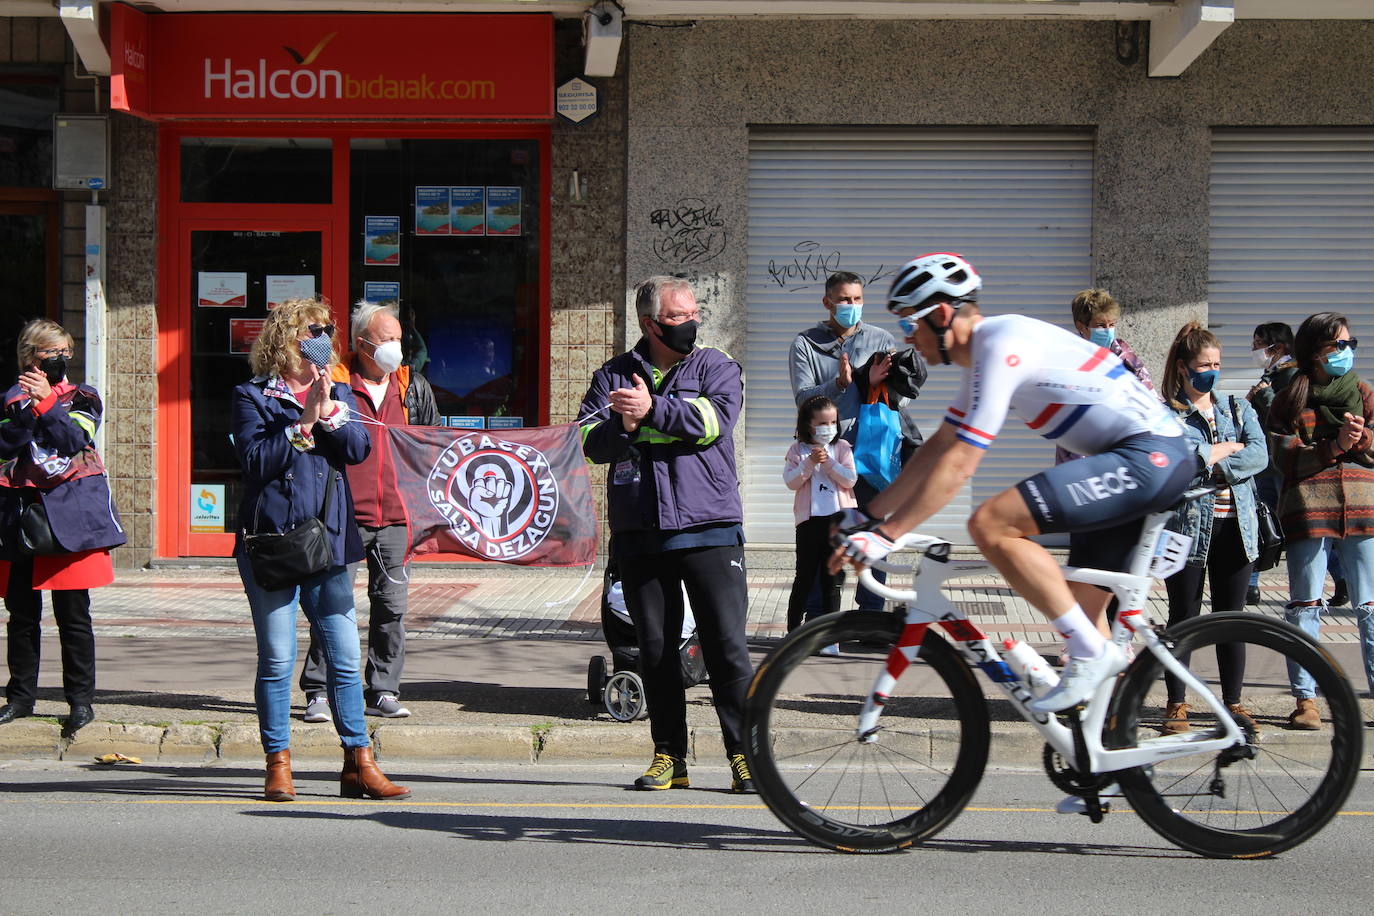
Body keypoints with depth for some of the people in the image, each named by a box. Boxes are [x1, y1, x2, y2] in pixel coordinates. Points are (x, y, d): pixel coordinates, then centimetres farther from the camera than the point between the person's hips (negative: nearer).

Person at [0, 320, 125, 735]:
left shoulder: (82, 397, 10)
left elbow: (75, 439, -8)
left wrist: (47, 400, -14)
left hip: (71, 513, -2)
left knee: (73, 614, -4)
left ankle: (81, 698, 1)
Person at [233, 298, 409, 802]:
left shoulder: (339, 394, 16)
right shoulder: (253, 396, 3)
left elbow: (358, 448, 1)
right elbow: (255, 459, -10)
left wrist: (329, 413, -12)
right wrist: (302, 424, -12)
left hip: (328, 539, 4)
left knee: (345, 657, 4)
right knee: (277, 659, 0)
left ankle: (359, 765, 9)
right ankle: (278, 765, 8)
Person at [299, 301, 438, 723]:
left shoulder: (413, 387, 13)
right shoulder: (332, 383, 0)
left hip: (395, 515, 4)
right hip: (344, 515, -4)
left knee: (391, 605, 5)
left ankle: (382, 691, 13)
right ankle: (319, 692, 5)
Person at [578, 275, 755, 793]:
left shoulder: (717, 367, 8)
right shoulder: (613, 377, 13)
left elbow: (714, 419, -12)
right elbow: (591, 442, 0)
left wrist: (652, 410, -16)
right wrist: (624, 425, -20)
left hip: (708, 531, -2)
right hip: (639, 533, 2)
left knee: (727, 646, -6)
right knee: (655, 649, 6)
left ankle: (744, 752, 0)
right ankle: (669, 756, 14)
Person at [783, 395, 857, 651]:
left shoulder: (842, 448, 6)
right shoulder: (798, 450, 4)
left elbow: (850, 479, -3)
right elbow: (790, 481, -5)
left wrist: (828, 463, -13)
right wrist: (810, 463, -16)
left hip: (838, 517, 1)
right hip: (809, 519, -1)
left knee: (833, 581, 4)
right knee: (804, 577, 4)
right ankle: (794, 631, 14)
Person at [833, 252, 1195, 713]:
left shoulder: (1000, 345, -14)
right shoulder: (984, 350, 16)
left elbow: (959, 465, -19)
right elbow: (940, 447, 22)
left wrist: (885, 535, -17)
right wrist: (868, 515, 20)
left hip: (1149, 455, -11)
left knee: (990, 524, -19)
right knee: (1079, 608, 17)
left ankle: (1091, 654, -15)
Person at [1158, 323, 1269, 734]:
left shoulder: (1238, 408, 13)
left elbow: (1260, 455, -2)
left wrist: (1211, 461, -11)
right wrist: (1229, 447, -7)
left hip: (1235, 526, 3)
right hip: (1188, 524, -3)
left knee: (1231, 616, 8)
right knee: (1184, 616, 2)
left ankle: (1233, 702, 16)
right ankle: (1176, 704, 11)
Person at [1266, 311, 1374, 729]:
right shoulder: (1288, 400, 8)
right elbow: (1285, 456, -3)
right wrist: (1334, 446, -15)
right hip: (1308, 512, -2)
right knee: (1305, 608, 0)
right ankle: (1305, 698, 4)